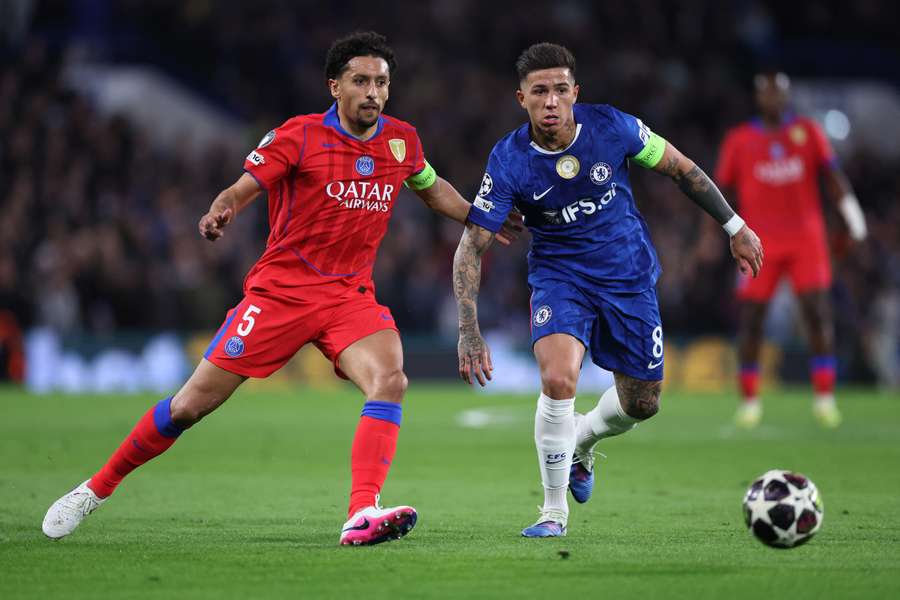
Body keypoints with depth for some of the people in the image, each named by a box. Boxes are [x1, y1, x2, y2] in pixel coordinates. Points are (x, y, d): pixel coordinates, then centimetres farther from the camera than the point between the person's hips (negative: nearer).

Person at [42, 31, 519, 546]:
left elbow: (432, 189, 27)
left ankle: (363, 516, -34)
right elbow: (242, 188, -11)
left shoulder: (402, 140, 6)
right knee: (193, 403, -3)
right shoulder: (299, 135, -8)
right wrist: (220, 211, -32)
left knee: (390, 380, -27)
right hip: (281, 288, -3)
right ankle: (98, 489, 15)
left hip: (351, 296, 3)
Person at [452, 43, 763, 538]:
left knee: (641, 404, 9)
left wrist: (735, 227, 5)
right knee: (558, 380, -27)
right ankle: (554, 512, -9)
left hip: (629, 275, 2)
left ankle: (581, 442, 46)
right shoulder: (508, 161, -19)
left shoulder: (611, 127, -17)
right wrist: (469, 330, -24)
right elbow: (471, 246, -15)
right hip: (559, 276, -2)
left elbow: (681, 169, -1)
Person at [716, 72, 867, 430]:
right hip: (760, 243, 0)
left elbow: (833, 175, 3)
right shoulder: (739, 141, 5)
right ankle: (749, 400, 9)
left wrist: (852, 214, -9)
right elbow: (720, 190, 11)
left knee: (817, 312, -11)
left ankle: (824, 398, -8)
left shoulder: (808, 132, 7)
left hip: (807, 240, 0)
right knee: (750, 317, -4)